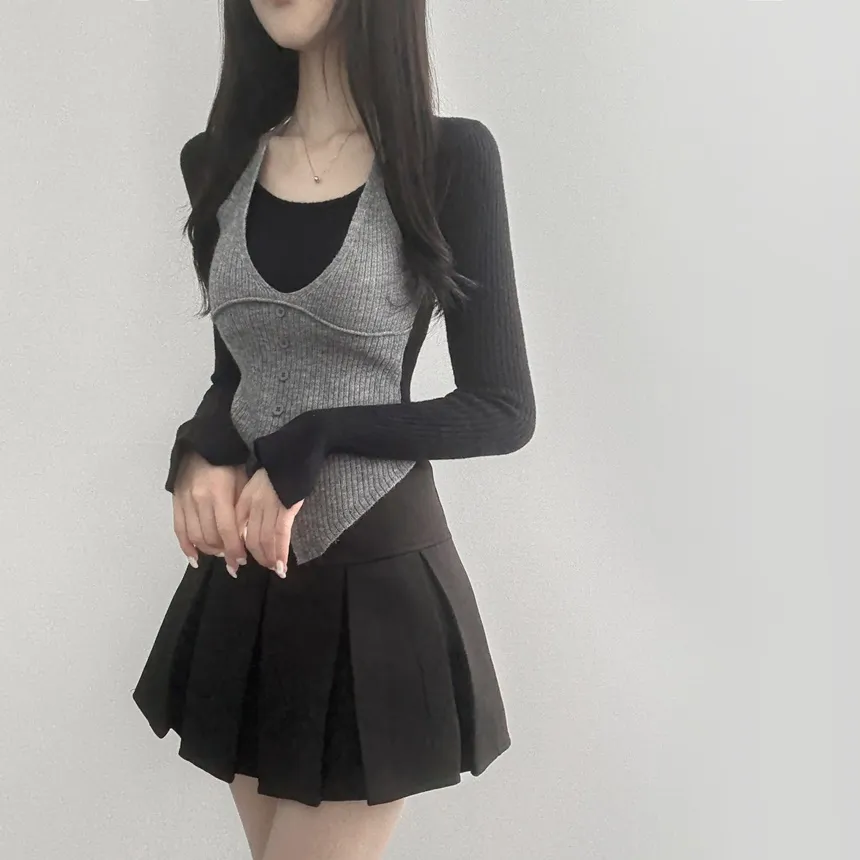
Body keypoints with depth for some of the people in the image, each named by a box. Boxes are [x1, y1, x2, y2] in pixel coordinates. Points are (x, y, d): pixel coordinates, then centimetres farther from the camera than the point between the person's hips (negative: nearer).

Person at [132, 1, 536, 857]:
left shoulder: (449, 157, -10)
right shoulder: (217, 163, 5)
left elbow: (503, 411, -9)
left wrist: (312, 441, -16)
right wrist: (203, 450, -7)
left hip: (378, 575, -5)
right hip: (247, 574, 5)